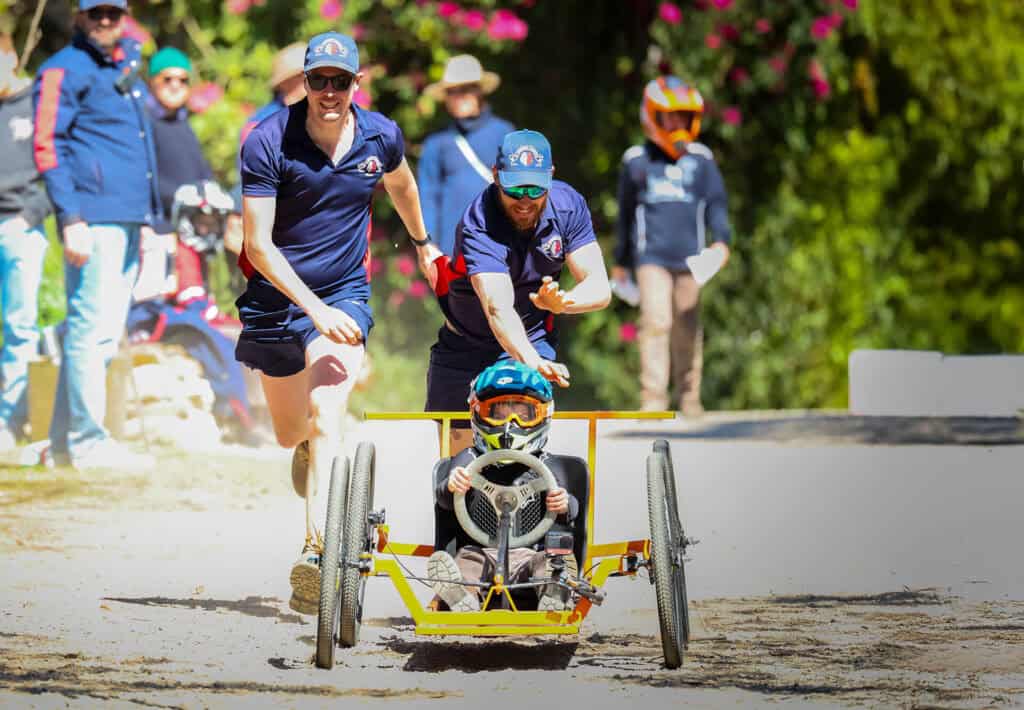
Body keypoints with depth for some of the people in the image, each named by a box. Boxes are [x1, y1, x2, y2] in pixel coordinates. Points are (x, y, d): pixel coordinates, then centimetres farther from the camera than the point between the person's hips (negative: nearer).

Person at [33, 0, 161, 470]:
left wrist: (146, 219, 19)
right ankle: (88, 442, -8)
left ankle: (64, 441, 15)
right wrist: (71, 219, -19)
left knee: (103, 334, 10)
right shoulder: (64, 70, -5)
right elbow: (47, 147, -11)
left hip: (129, 218, 9)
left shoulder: (125, 66, 19)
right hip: (94, 219, -9)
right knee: (90, 328, -9)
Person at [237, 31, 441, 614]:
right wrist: (314, 309, -28)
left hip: (344, 293, 0)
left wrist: (423, 244, 34)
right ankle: (309, 444, 56)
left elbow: (401, 184, 19)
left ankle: (315, 553, -31)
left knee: (326, 421, -22)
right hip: (277, 297, 0)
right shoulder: (268, 143, -18)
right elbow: (258, 245, -19)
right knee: (290, 434, 16)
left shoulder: (381, 137, -8)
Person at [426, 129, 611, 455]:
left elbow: (599, 287, -19)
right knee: (455, 445, 5)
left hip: (534, 340, 1)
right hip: (463, 348, -1)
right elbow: (498, 307, -44)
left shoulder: (569, 205, -17)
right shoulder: (479, 224, -30)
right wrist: (531, 361, -62)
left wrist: (558, 302, -42)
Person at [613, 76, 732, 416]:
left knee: (687, 330, 7)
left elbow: (715, 203, 9)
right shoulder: (636, 161, 8)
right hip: (652, 256, -1)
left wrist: (721, 239, -9)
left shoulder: (700, 159, 7)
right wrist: (621, 261, 22)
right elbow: (626, 213, 17)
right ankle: (653, 397, -16)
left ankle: (689, 396, 21)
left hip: (688, 257, 1)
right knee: (655, 323, -15)